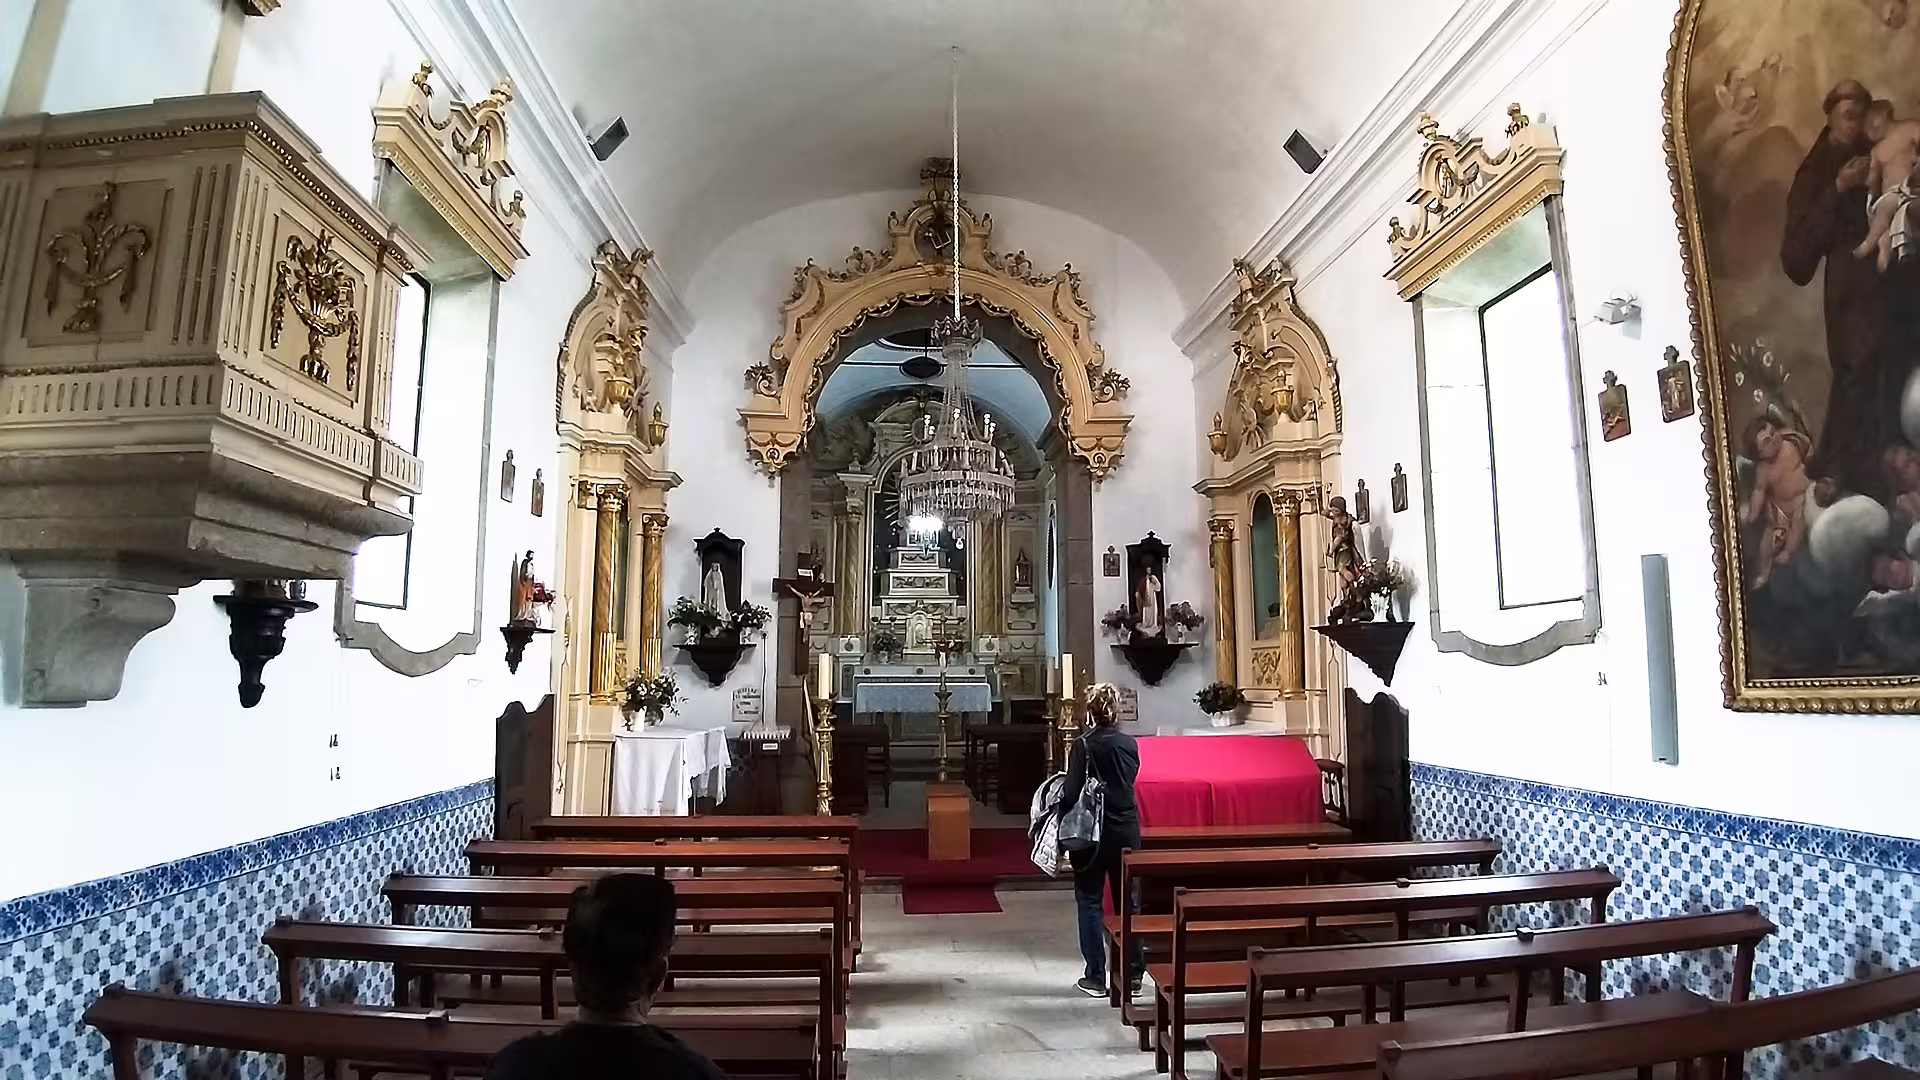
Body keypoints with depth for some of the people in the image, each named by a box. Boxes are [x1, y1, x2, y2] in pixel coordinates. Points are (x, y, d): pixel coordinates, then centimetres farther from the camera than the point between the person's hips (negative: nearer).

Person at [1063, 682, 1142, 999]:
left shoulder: (1083, 746, -14)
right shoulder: (1130, 744, -1)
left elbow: (1071, 794, -16)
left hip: (1093, 834, -4)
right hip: (1127, 833, 4)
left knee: (1090, 903, 8)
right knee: (1129, 902, 12)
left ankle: (1096, 978, 12)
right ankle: (1133, 975, 18)